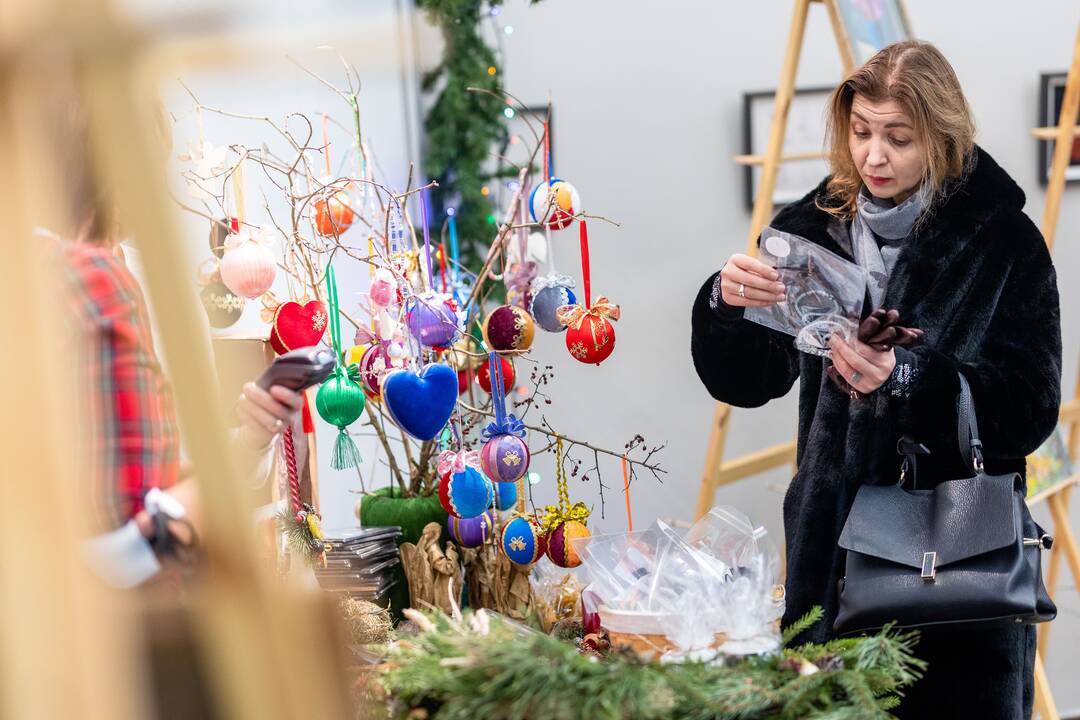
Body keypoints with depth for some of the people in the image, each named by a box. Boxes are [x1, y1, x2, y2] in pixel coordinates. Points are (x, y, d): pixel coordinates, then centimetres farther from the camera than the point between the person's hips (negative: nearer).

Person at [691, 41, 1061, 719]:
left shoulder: (1003, 240, -6)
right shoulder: (815, 227, 4)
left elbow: (1030, 408, -12)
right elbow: (744, 381, 6)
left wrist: (905, 378, -26)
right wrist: (727, 305, -15)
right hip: (833, 542, 3)